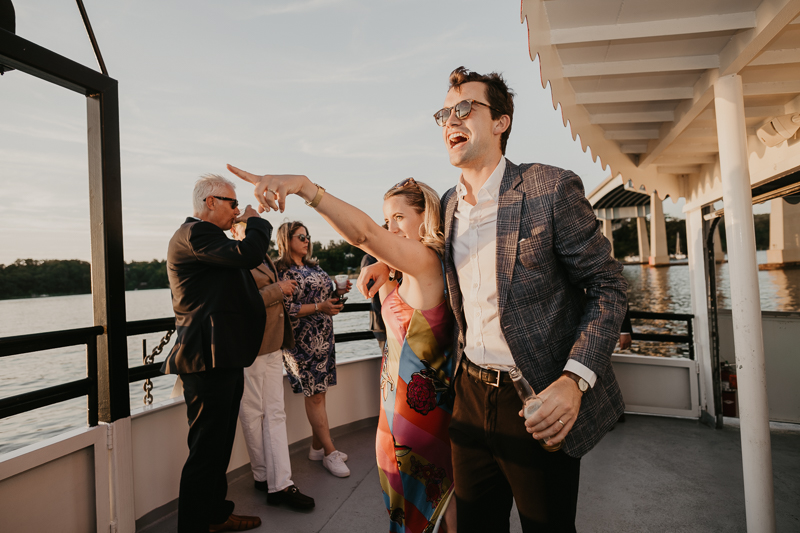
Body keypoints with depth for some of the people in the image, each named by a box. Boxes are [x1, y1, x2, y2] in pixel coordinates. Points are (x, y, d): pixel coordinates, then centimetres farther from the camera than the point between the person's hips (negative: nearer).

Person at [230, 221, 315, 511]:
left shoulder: (263, 257, 17)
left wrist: (284, 289, 13)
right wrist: (277, 290, -19)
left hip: (272, 346, 8)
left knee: (275, 413, 9)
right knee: (254, 414, 7)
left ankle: (281, 484, 17)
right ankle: (264, 477, 22)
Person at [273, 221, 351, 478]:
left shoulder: (313, 267, 14)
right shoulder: (282, 271, -8)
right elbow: (286, 310, -15)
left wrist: (338, 293, 0)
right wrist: (319, 307, -20)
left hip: (323, 338, 7)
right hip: (303, 340, -7)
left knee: (319, 392, 11)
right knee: (314, 395, -1)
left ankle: (317, 446, 24)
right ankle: (330, 452, 8)